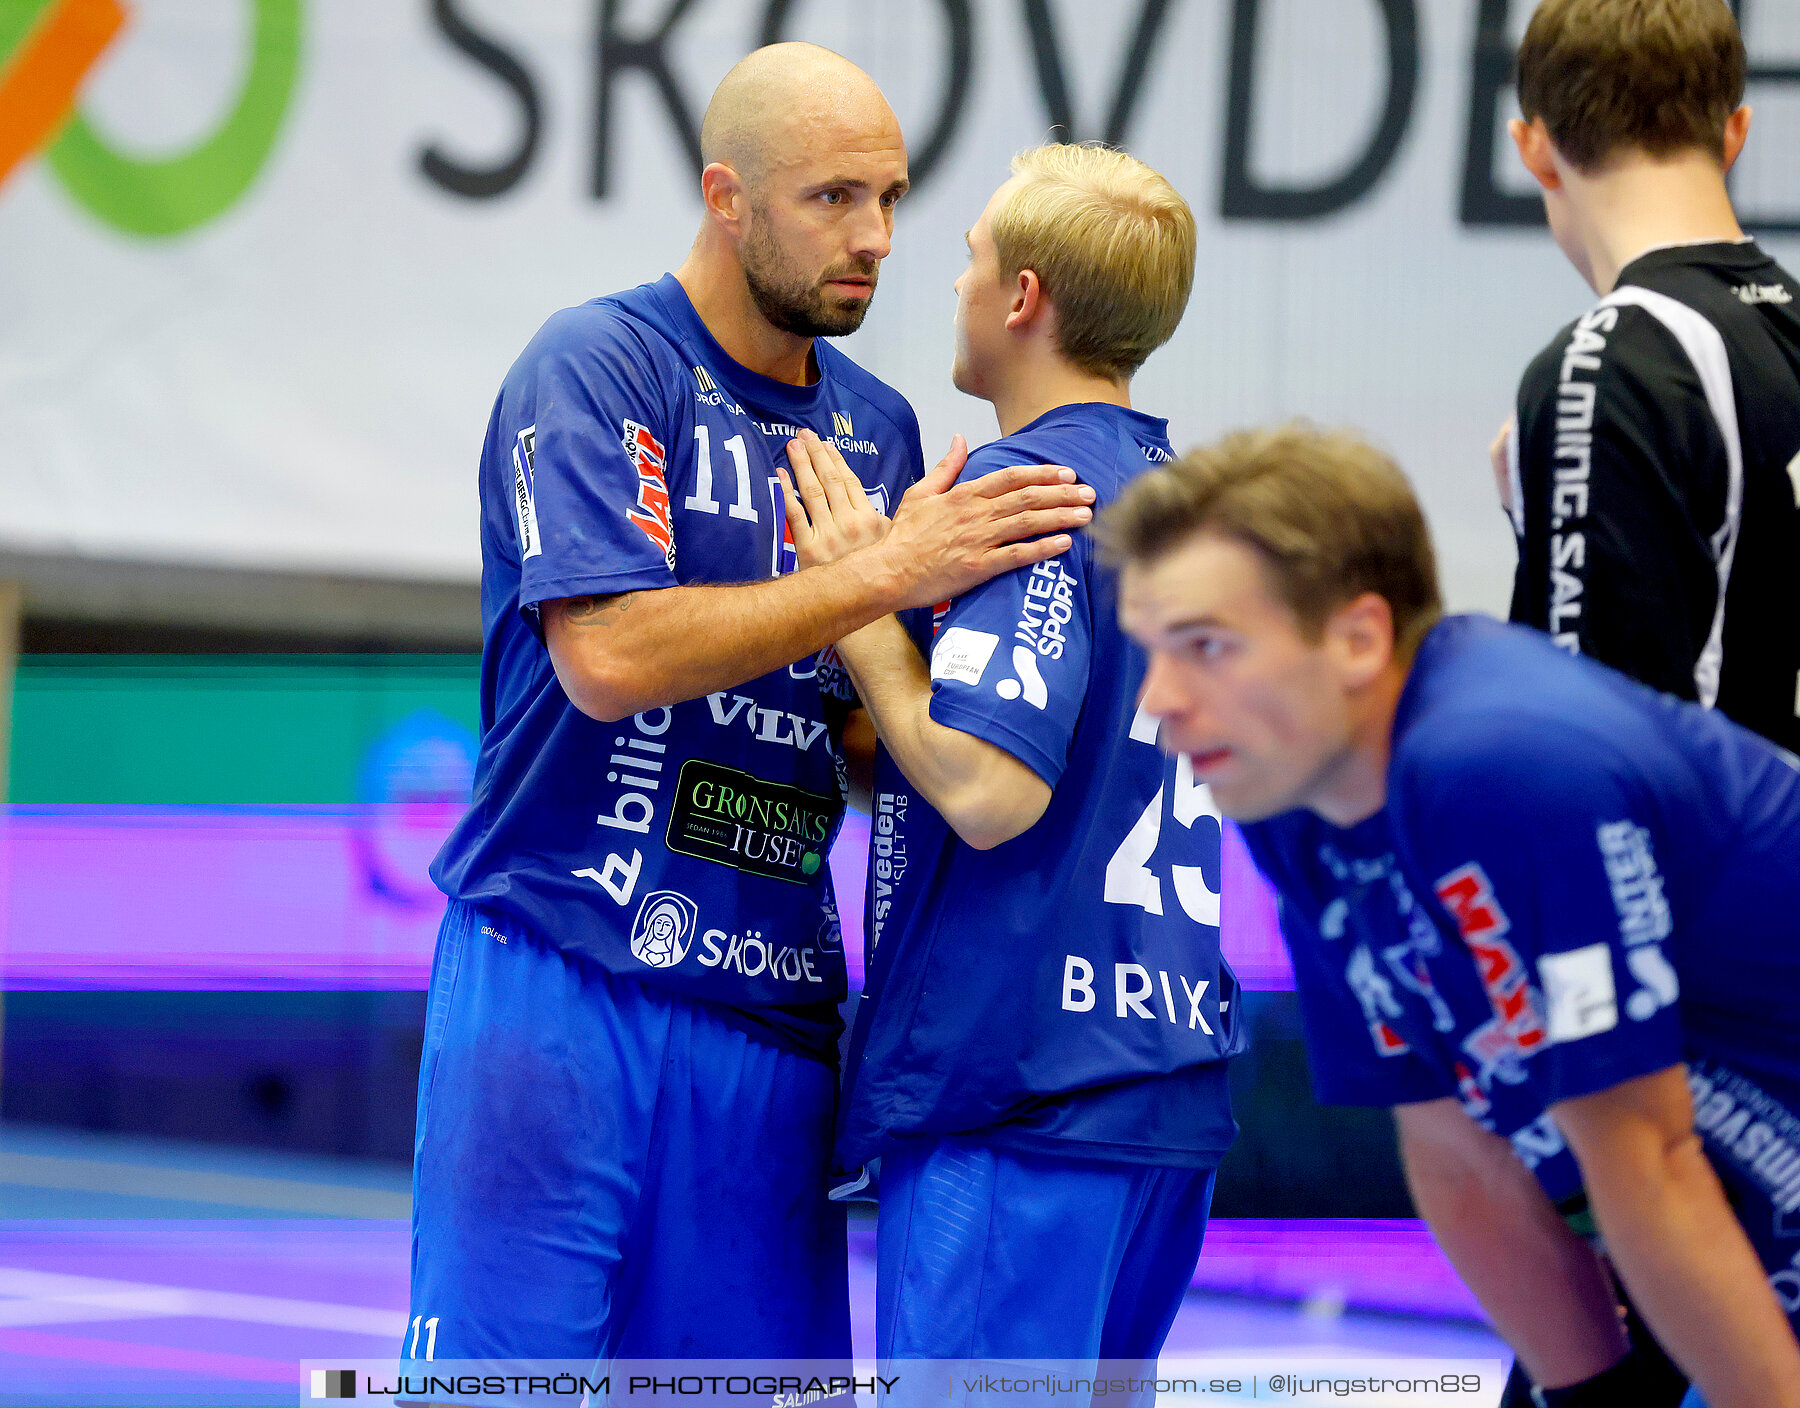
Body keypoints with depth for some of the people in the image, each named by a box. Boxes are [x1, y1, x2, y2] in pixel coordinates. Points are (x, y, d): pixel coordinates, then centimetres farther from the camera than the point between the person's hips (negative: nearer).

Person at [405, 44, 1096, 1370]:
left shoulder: (879, 427, 15)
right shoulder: (597, 366, -4)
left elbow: (871, 753, 14)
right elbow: (608, 656, -18)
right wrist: (885, 574, -17)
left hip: (774, 1003, 6)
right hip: (564, 981, -6)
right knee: (504, 1363, -6)